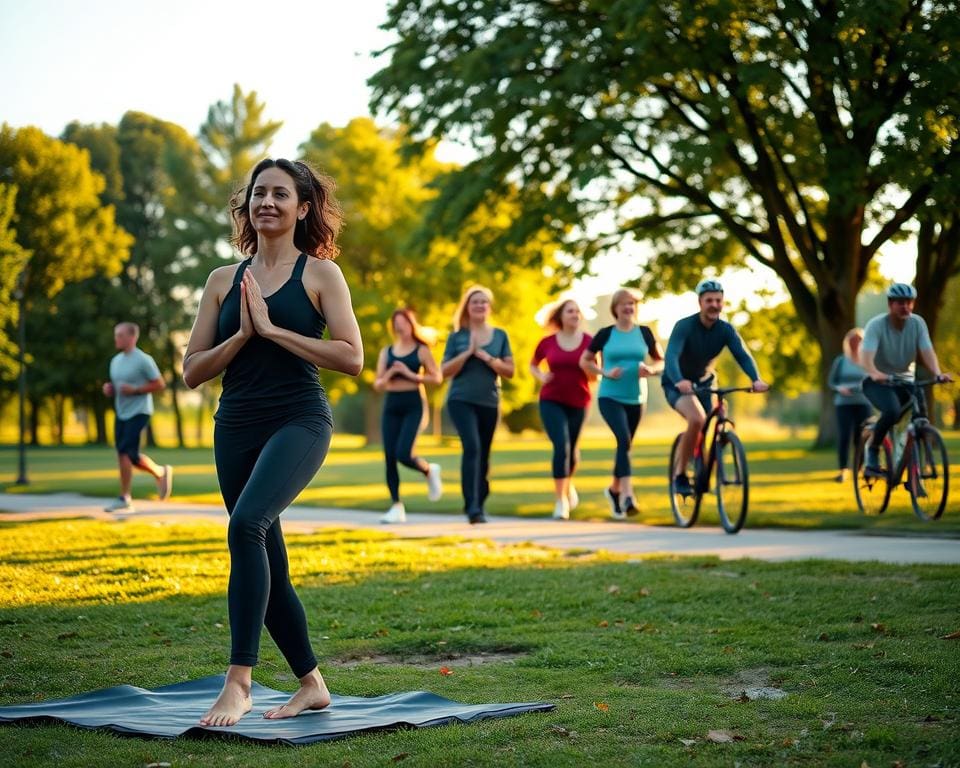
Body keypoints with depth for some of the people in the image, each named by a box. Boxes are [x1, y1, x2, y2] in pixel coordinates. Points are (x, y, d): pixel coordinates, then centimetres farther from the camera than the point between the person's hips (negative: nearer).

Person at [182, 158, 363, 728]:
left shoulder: (320, 274, 2)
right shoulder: (225, 280, 12)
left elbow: (352, 357, -9)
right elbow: (194, 371, 9)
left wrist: (272, 328, -11)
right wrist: (241, 335, -7)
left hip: (300, 421, -5)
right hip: (236, 426, 6)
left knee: (247, 523, -30)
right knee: (268, 567, 9)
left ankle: (239, 681, -29)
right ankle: (311, 685, 25)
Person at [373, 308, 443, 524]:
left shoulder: (421, 350, 1)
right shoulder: (386, 352, 11)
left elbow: (437, 377, -4)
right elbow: (377, 385, 10)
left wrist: (411, 374, -13)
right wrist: (390, 374, -10)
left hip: (413, 405, -4)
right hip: (391, 406, 4)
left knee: (403, 454, -18)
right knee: (389, 457, -2)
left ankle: (429, 471, 15)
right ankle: (397, 507, 5)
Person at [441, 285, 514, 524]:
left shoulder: (500, 335, 8)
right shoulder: (457, 336, 3)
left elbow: (510, 371, 4)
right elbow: (445, 371, -1)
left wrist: (487, 358, -11)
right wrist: (468, 352, -11)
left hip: (489, 403, 3)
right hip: (461, 400, -3)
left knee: (483, 455, 9)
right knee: (472, 447, -21)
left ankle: (479, 506, 22)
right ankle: (472, 506, -25)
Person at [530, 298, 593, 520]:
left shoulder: (589, 342, -4)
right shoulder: (548, 342, -2)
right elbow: (533, 365, 15)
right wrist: (541, 377, -5)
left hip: (578, 403, 1)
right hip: (552, 402, -1)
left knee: (572, 449, 14)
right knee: (561, 446, -16)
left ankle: (568, 484, 46)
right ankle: (560, 500, -9)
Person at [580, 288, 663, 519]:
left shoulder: (644, 333, 3)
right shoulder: (605, 334, -1)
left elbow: (661, 360, 11)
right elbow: (584, 361, 6)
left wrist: (651, 369, -11)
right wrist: (605, 372, -10)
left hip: (635, 399, 3)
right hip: (609, 397, -3)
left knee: (625, 445, 14)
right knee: (624, 440, -23)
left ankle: (614, 489, 37)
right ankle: (627, 496, -28)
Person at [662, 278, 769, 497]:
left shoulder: (726, 330, -11)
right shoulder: (684, 326, -24)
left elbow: (743, 355, -23)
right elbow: (671, 356, -38)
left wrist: (756, 379, -43)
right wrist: (680, 381, -58)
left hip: (704, 384, 5)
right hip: (678, 386, -5)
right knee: (697, 419, -31)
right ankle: (680, 474, -18)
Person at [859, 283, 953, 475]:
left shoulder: (917, 323, -9)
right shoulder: (876, 325, -19)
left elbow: (927, 352, -19)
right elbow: (866, 356, -32)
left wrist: (938, 373, -39)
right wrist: (875, 373, -53)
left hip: (904, 380, 4)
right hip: (877, 381, -4)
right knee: (893, 411, -32)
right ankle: (872, 453, -12)